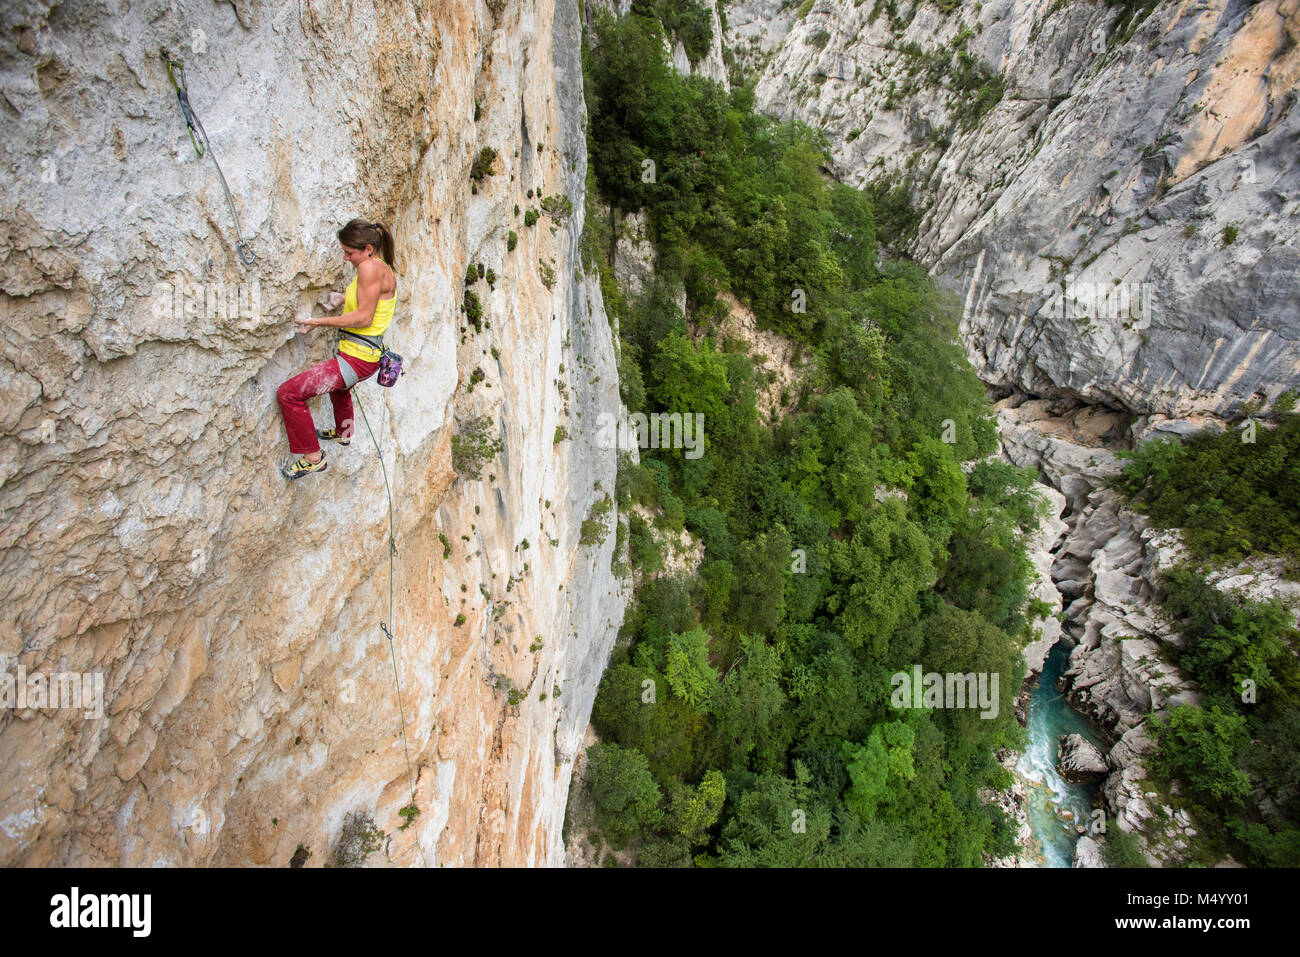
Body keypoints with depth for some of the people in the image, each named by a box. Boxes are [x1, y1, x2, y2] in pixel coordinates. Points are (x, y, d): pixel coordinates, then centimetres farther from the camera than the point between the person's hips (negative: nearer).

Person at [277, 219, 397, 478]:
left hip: (357, 358, -11)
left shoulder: (371, 267, -20)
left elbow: (364, 318, -25)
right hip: (367, 354, 11)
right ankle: (343, 433, 65)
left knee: (288, 393, -9)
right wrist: (344, 299, 13)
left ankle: (313, 458, 1)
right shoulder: (382, 268, 10)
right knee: (339, 384, 43)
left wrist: (316, 320, -20)